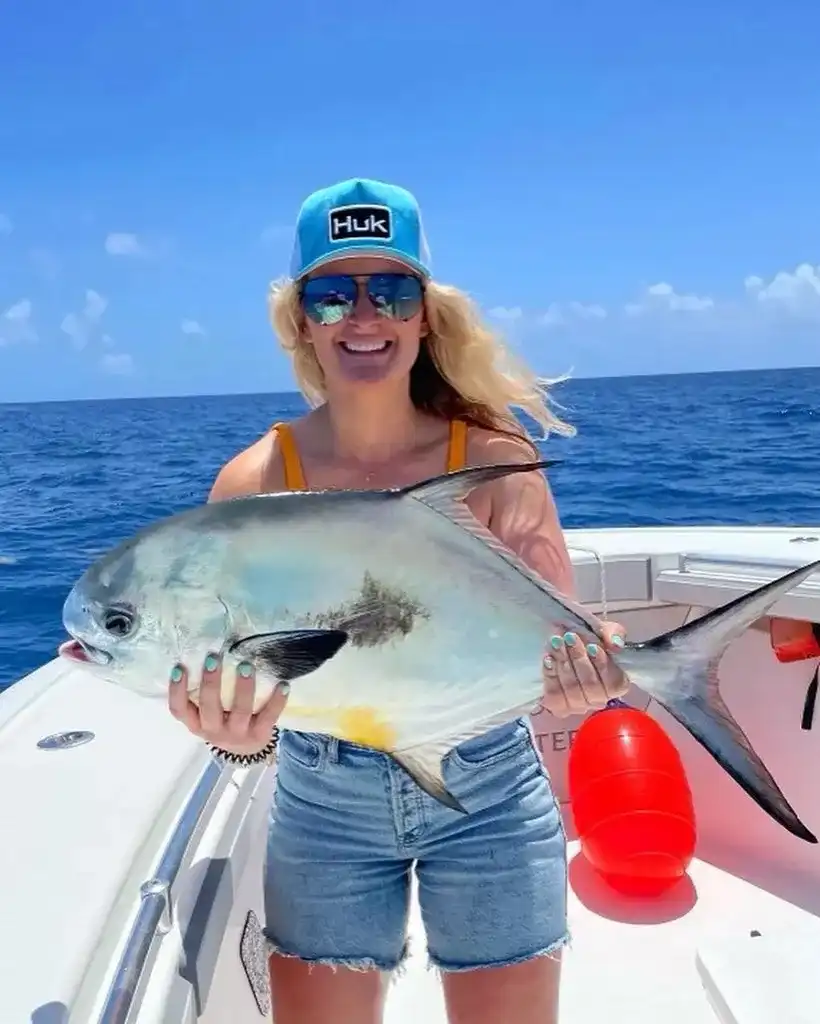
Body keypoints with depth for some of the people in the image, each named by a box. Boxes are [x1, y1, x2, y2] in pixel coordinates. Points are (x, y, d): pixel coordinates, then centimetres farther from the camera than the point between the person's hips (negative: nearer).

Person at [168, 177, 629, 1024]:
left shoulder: (496, 461, -14)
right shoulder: (253, 484, -12)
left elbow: (558, 641, -12)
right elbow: (233, 674, -12)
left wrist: (579, 674, -34)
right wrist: (236, 732, -34)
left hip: (488, 791, 0)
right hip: (323, 804, 1)